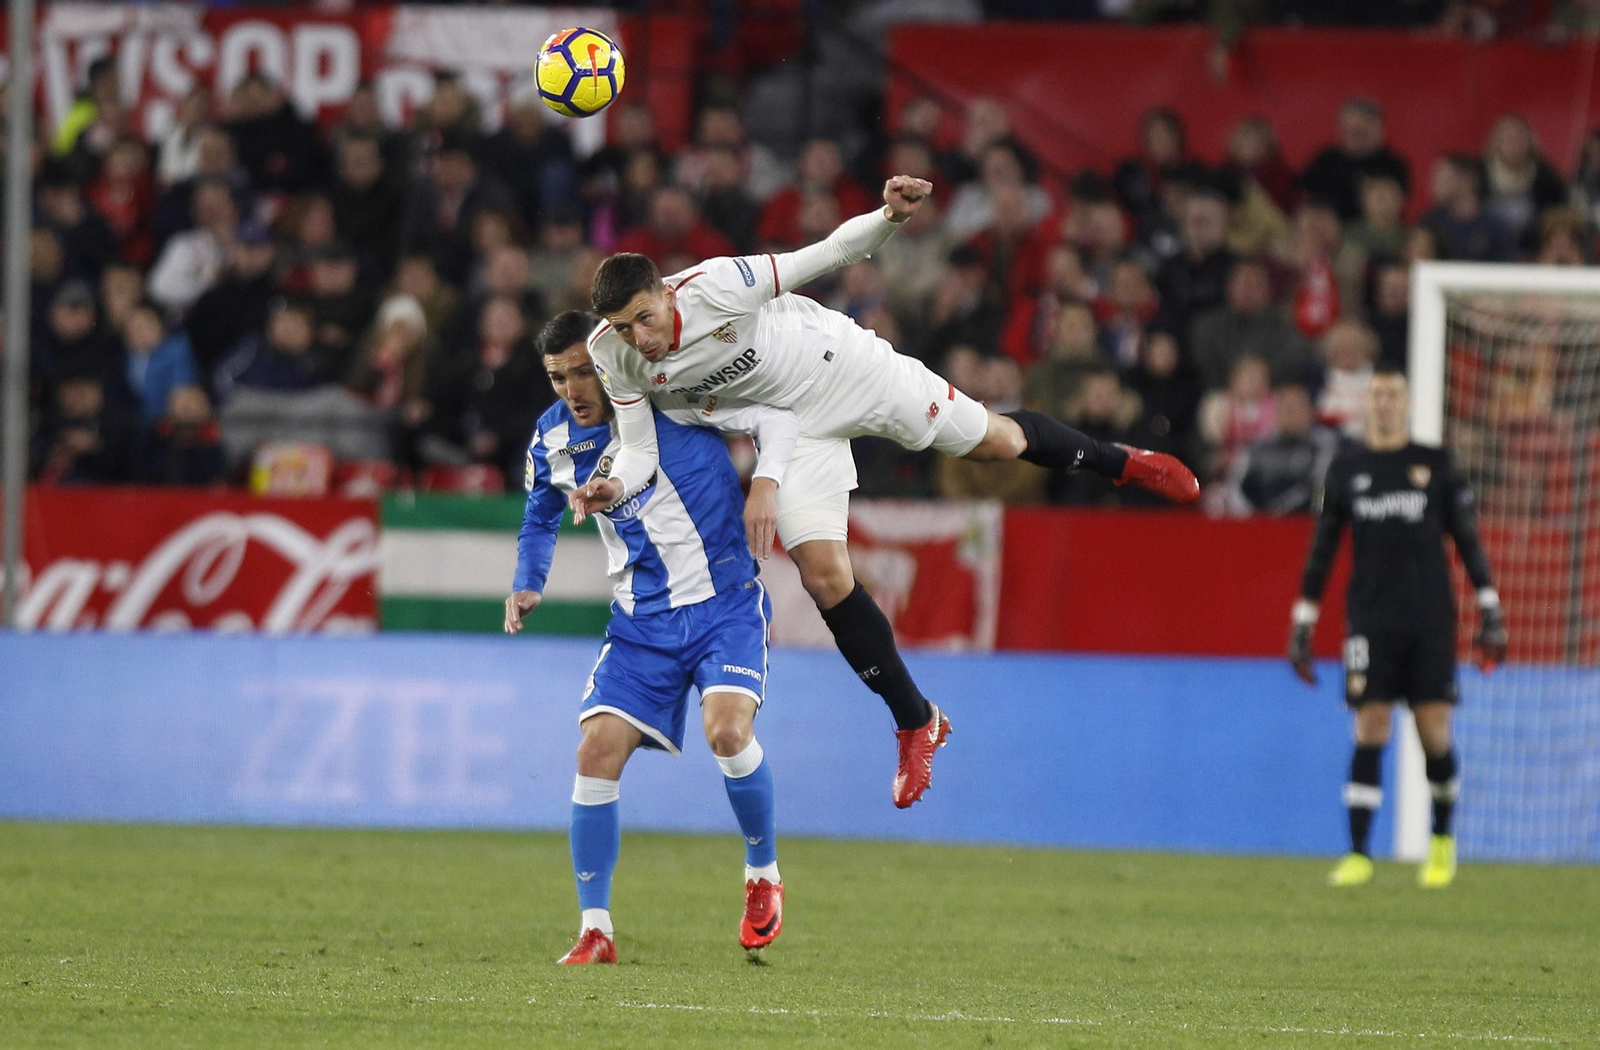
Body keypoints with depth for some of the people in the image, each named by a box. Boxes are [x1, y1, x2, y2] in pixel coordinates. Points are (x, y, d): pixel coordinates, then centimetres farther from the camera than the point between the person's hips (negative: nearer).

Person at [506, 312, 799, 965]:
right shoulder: (553, 442, 2)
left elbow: (776, 416, -9)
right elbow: (540, 522, 22)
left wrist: (766, 483, -26)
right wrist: (527, 587, 4)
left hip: (724, 601, -4)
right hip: (642, 620, 5)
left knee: (727, 730, -25)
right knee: (597, 752, -9)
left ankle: (764, 875, 2)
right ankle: (595, 931, 2)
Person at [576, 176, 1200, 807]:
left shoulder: (713, 287, -35)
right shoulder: (613, 355, -21)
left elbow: (826, 257, -28)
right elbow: (641, 448, -11)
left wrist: (891, 216, -43)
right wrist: (613, 487, -32)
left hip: (844, 367, -3)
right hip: (794, 424, 3)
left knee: (1000, 441, 11)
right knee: (824, 577, -6)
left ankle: (1122, 462, 44)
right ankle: (916, 725, 12)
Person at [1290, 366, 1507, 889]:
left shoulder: (1437, 464, 5)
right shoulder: (1346, 469, 8)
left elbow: (1467, 538, 6)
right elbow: (1322, 547, 12)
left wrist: (1490, 610, 1)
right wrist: (1302, 622, 10)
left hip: (1430, 620, 0)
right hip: (1370, 622, 0)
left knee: (1435, 735, -3)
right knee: (1370, 732, -7)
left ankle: (1442, 837, 21)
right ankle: (1358, 855, -4)